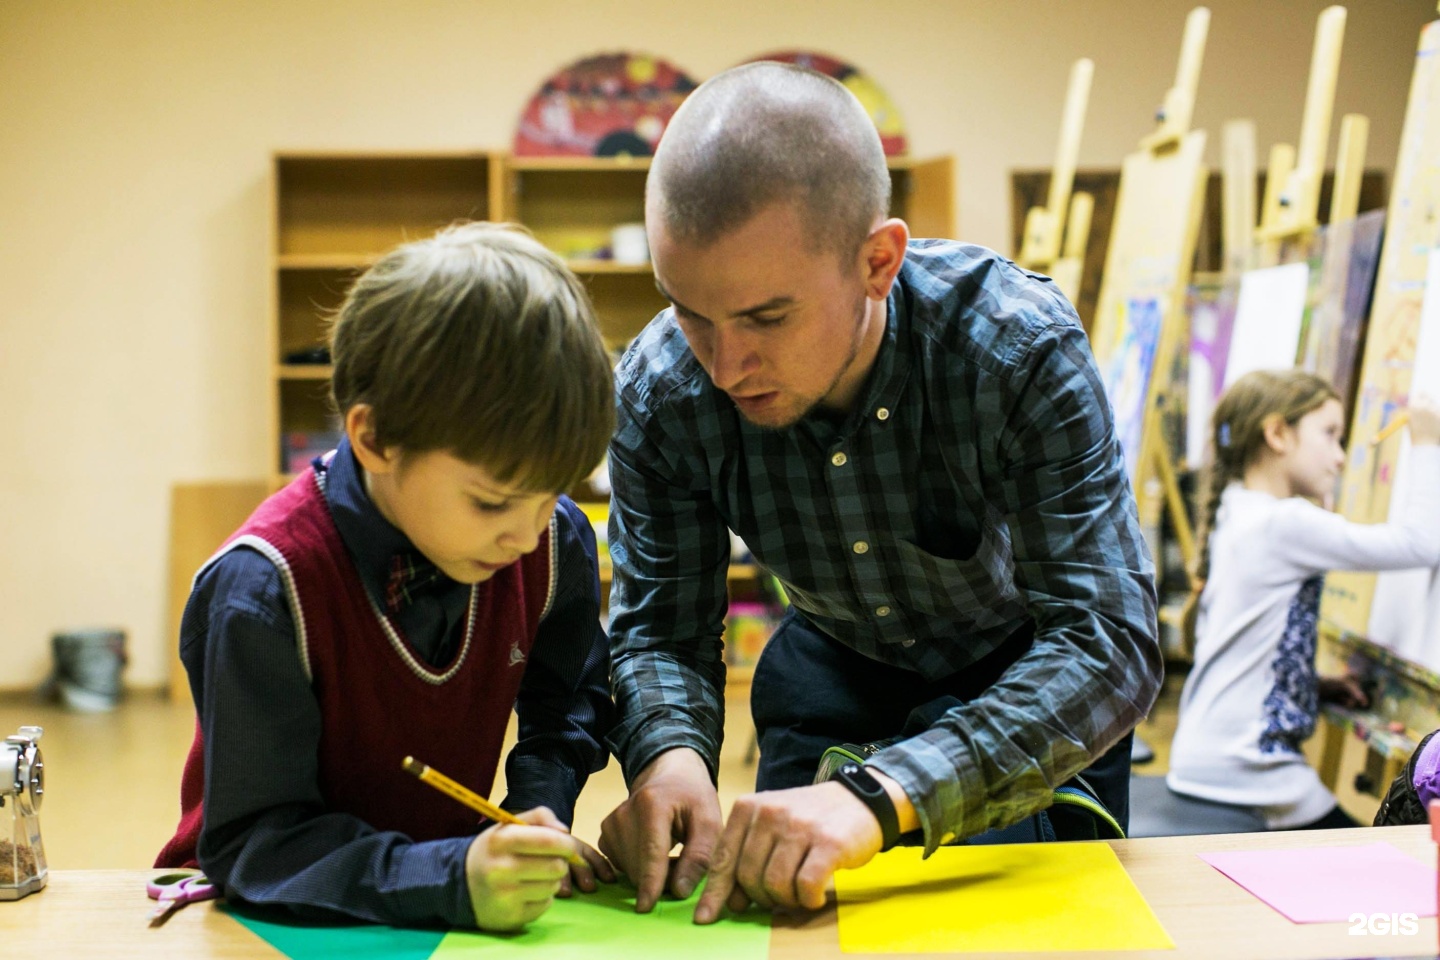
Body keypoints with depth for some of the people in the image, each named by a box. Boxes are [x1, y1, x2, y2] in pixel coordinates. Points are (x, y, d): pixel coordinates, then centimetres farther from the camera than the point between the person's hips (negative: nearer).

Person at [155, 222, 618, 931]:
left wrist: (539, 810, -7)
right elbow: (252, 841, -23)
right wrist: (451, 880, -35)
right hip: (277, 924, -4)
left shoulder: (557, 543, -8)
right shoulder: (266, 589, -23)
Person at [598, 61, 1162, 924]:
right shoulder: (658, 389, -26)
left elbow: (1110, 646, -42)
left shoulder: (1022, 348, -37)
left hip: (1027, 670, -2)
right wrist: (671, 751, -41)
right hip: (835, 667, 3)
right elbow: (660, 630, -16)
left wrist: (880, 797, -56)